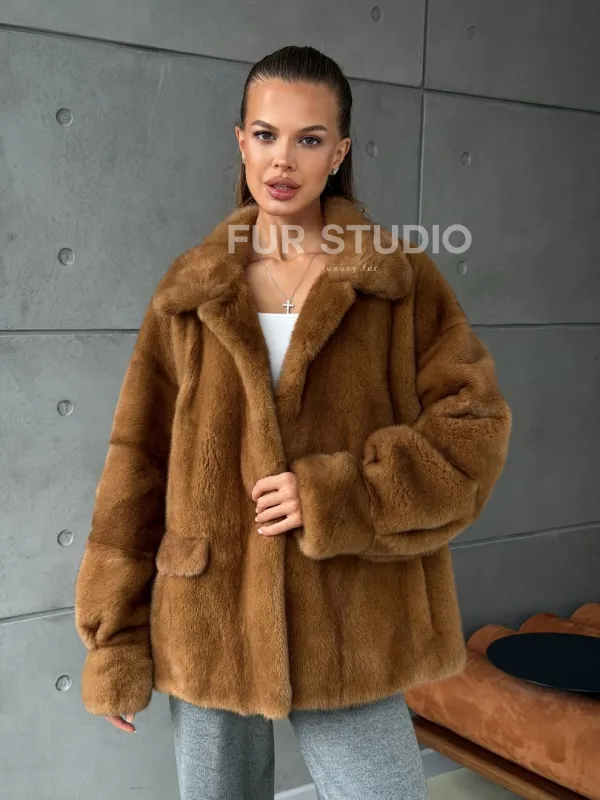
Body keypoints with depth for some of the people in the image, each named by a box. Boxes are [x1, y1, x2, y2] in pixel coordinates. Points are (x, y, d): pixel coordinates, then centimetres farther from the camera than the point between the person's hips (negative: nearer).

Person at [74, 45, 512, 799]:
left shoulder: (401, 278, -1)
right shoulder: (191, 289, 3)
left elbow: (473, 429, -5)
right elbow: (138, 463, 3)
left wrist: (335, 498, -17)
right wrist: (115, 638, 1)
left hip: (347, 632, -1)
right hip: (208, 624, 2)